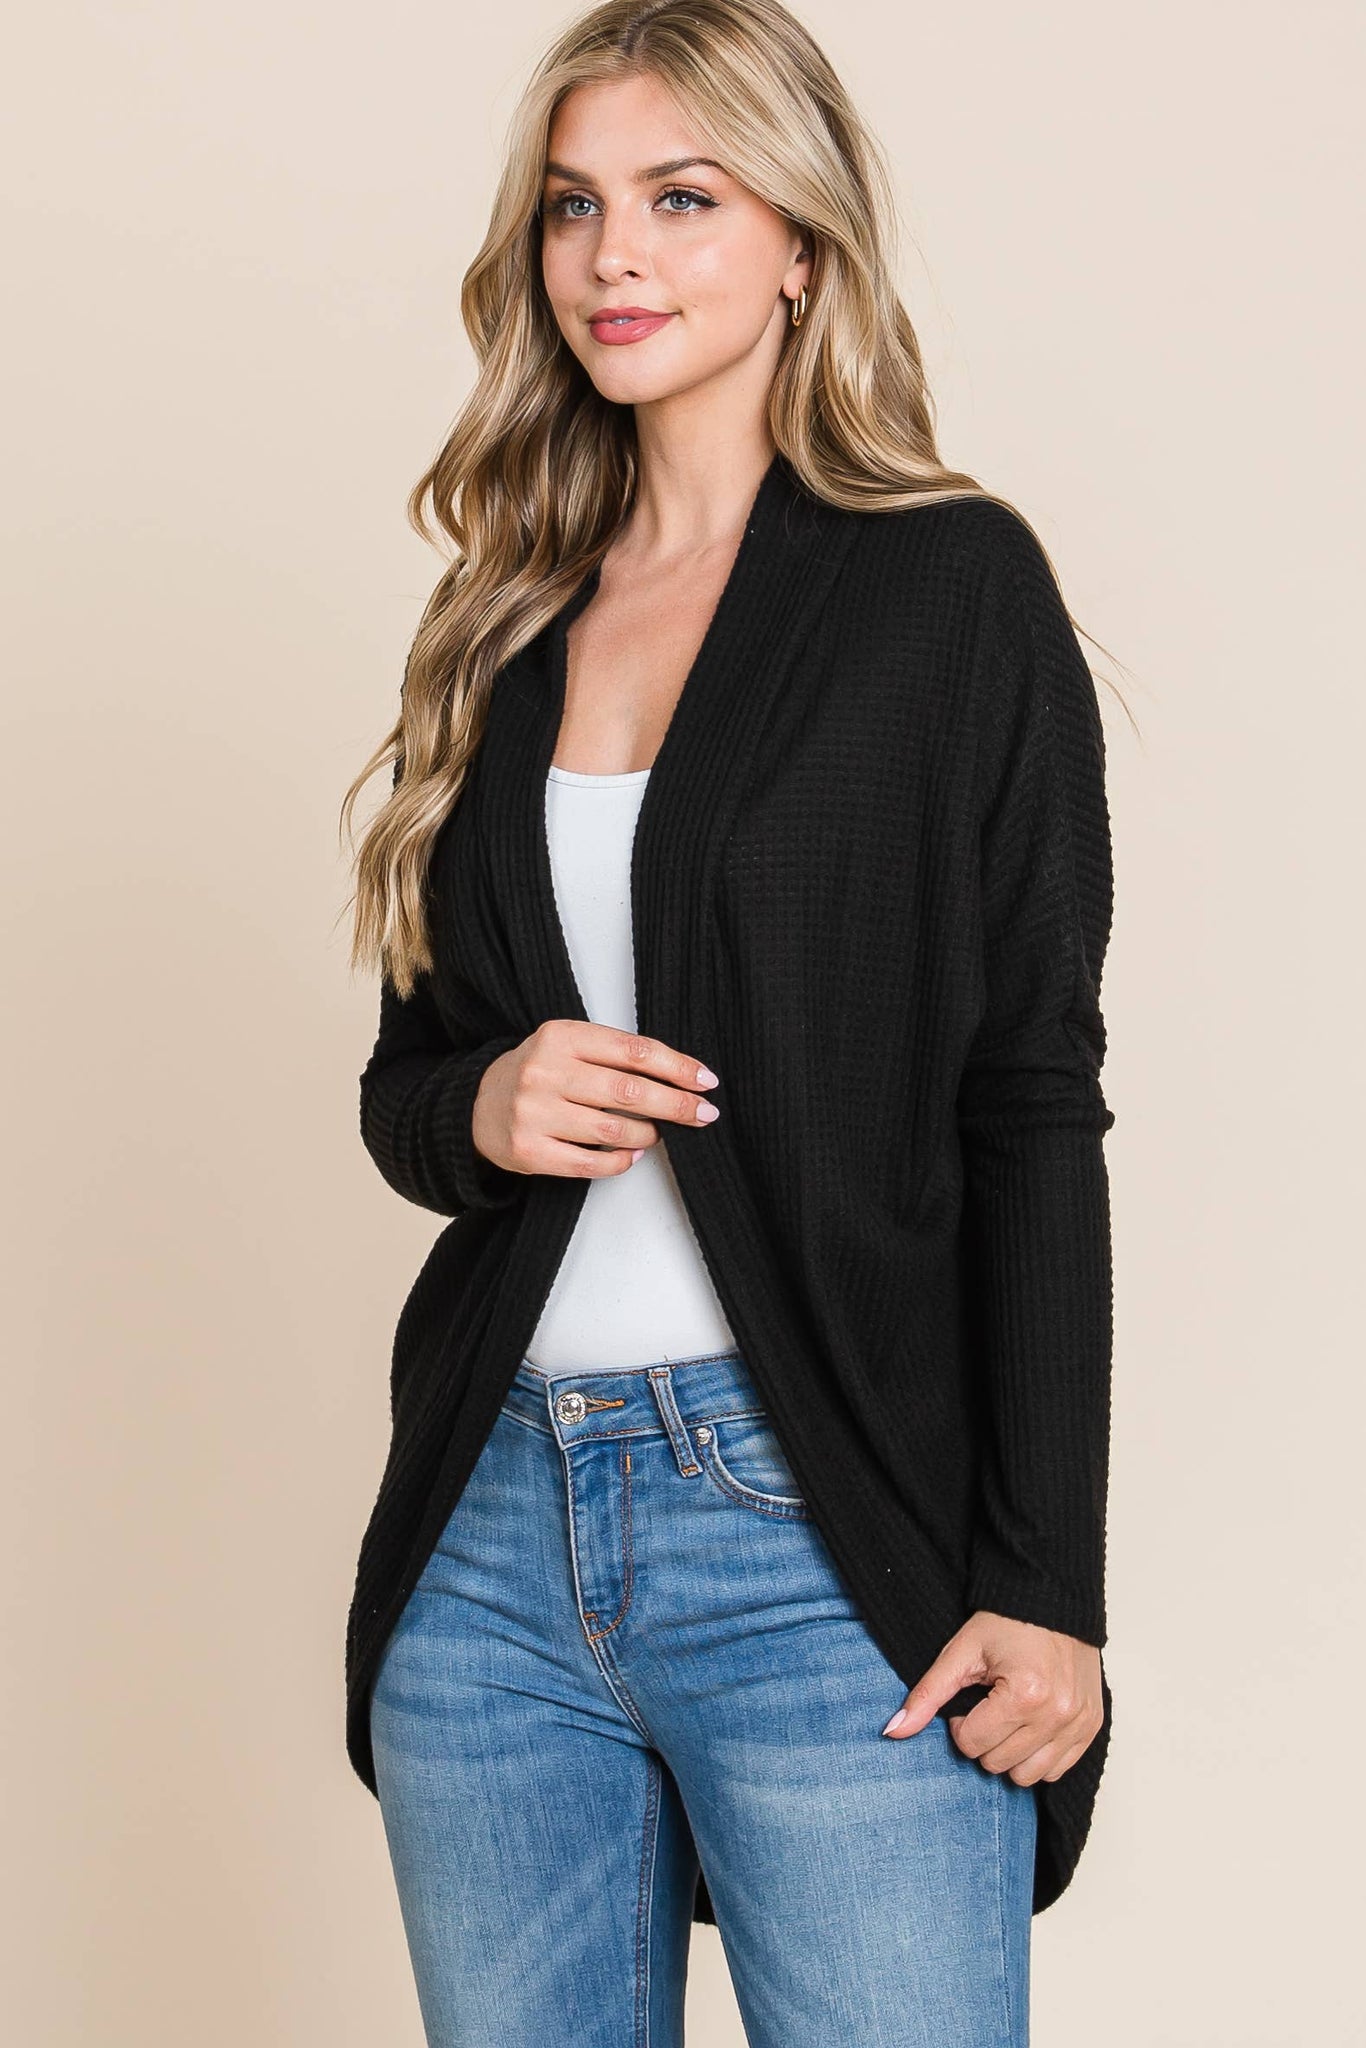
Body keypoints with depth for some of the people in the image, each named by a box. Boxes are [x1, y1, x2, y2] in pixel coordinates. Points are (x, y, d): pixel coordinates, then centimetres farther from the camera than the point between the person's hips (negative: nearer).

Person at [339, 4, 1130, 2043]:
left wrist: (1043, 1580, -11)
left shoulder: (950, 583, -2)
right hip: (494, 1537, 5)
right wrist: (479, 1109, -7)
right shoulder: (508, 619, 12)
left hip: (826, 1551, -5)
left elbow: (1033, 1106, -6)